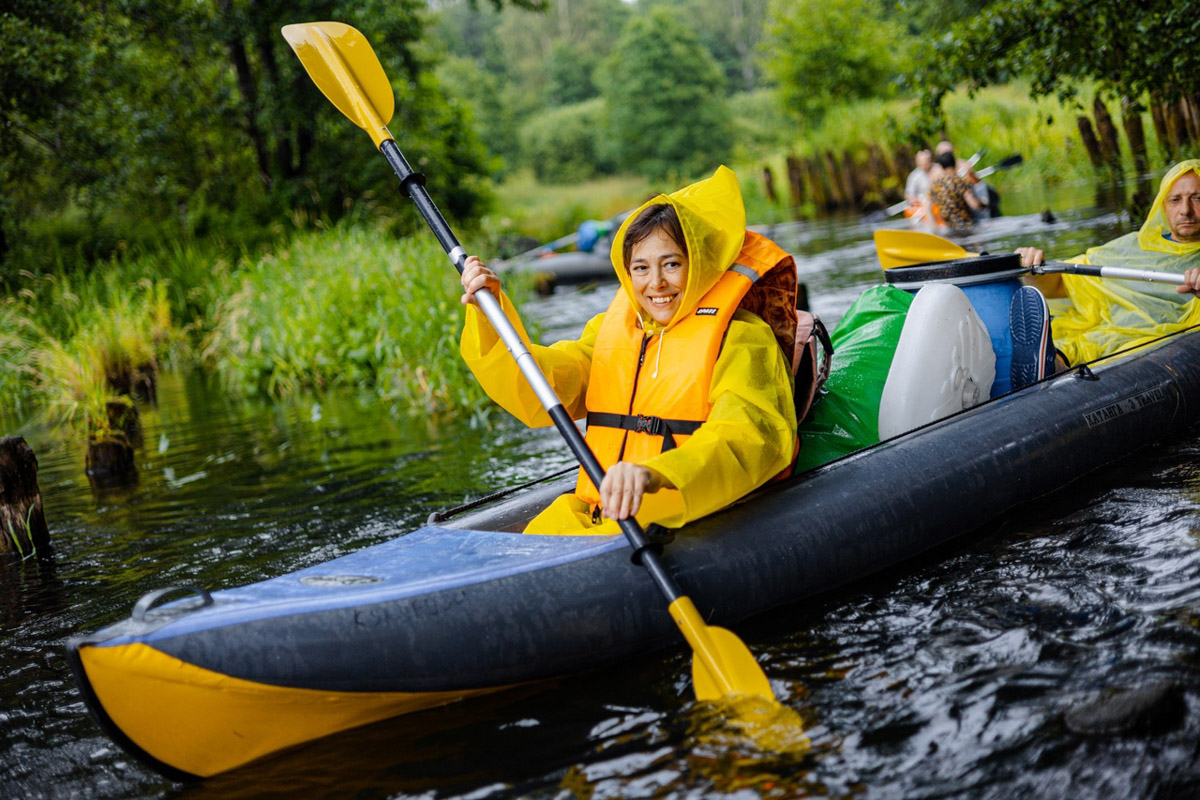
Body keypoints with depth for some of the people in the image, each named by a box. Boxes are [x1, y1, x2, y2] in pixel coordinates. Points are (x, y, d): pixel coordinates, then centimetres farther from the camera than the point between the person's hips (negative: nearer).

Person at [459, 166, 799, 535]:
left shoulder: (741, 339, -3)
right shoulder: (611, 329, 18)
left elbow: (747, 437, -22)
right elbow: (539, 394, 6)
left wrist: (655, 476, -40)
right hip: (593, 517, 6)